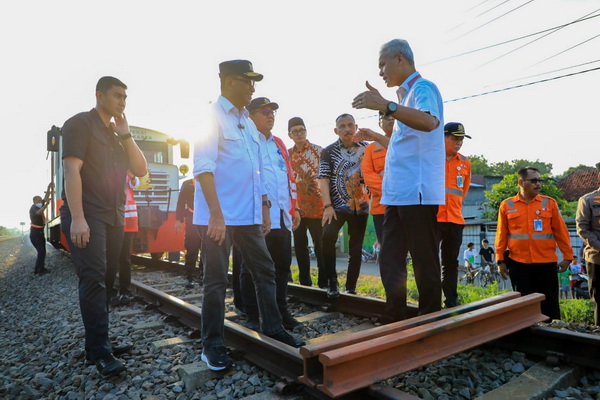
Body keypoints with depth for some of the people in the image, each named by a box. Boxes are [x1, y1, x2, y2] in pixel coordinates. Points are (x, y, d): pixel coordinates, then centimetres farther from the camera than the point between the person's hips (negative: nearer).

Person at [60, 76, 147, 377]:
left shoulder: (118, 134, 20)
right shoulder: (79, 124, -2)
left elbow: (141, 170, 10)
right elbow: (71, 171, -13)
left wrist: (125, 135, 1)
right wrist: (77, 218, -22)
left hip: (114, 218, 8)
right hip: (86, 217, -7)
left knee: (103, 281, 9)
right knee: (93, 280, -12)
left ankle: (97, 344, 18)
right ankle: (100, 353, -9)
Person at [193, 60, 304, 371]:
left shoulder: (247, 122, 18)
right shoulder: (211, 116, -6)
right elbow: (203, 167, -15)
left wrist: (264, 206, 18)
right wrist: (216, 215, -21)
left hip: (249, 215, 7)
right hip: (218, 216, -7)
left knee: (265, 271, 11)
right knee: (216, 280, 1)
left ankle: (272, 329, 25)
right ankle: (212, 344, 16)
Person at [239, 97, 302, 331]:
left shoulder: (279, 144, 20)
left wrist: (294, 208, 17)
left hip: (282, 217, 7)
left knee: (282, 266, 11)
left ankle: (281, 312, 23)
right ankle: (252, 316, 16)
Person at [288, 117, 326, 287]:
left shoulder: (318, 151, 0)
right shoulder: (287, 154, 12)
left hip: (316, 207, -4)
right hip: (295, 207, 4)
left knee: (320, 246, 0)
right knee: (299, 246, 10)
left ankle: (324, 283, 9)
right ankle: (305, 282, 21)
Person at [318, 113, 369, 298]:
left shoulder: (366, 148, 7)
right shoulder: (328, 151, 1)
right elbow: (323, 179, -7)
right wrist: (328, 206, -17)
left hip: (360, 206, 3)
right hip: (337, 205, -2)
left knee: (356, 248, 6)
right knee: (328, 236, -24)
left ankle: (351, 287, 18)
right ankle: (332, 282, -9)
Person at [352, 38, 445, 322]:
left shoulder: (424, 88, -5)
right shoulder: (406, 96, 23)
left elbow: (429, 122, -30)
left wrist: (386, 105, -37)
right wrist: (375, 137, 32)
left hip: (418, 192, -10)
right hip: (397, 194, 10)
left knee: (425, 264, 0)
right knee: (389, 261, 11)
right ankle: (393, 321, 22)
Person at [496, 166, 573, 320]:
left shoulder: (549, 203, 4)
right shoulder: (507, 205, 2)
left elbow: (561, 231, 5)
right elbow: (502, 235, 3)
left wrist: (567, 256, 2)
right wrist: (501, 260, 1)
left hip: (546, 263, 0)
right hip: (518, 263, 0)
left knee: (549, 304, 7)